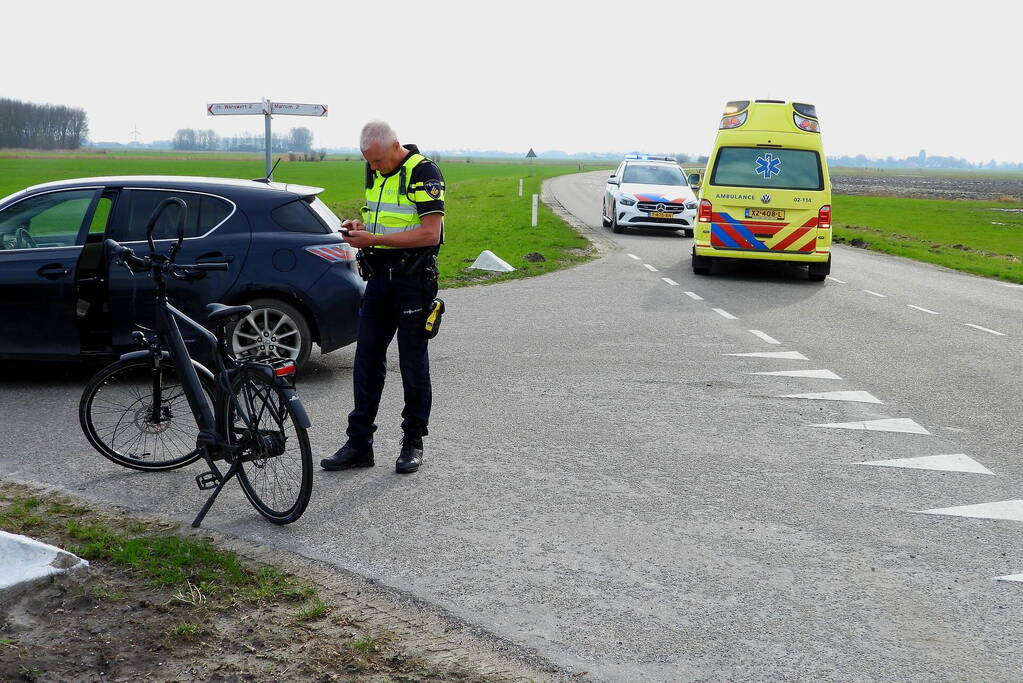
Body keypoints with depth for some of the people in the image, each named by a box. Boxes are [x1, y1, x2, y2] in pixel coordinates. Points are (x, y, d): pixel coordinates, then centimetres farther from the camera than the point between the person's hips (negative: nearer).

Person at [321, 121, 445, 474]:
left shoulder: (423, 172, -14)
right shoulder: (375, 171, 11)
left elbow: (430, 233, -22)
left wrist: (375, 239, -21)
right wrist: (361, 225, 3)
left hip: (414, 277, -7)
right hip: (379, 274, 7)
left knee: (413, 361, 1)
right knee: (367, 357, 5)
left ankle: (413, 442, 14)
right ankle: (359, 443, 10)